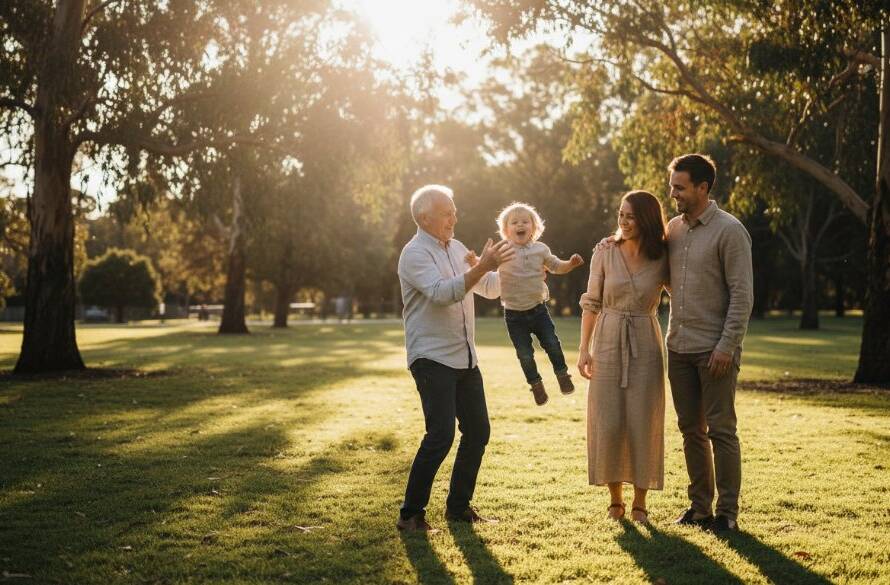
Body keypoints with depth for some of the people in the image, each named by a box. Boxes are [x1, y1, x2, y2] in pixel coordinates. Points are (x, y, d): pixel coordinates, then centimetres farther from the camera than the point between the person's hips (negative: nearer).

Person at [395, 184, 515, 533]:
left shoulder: (456, 248, 14)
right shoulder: (415, 254, -12)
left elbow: (490, 288, 20)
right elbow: (442, 293, -28)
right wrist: (482, 266, -35)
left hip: (465, 358, 9)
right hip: (431, 358, -8)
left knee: (478, 431, 10)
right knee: (441, 435, -15)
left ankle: (458, 507, 22)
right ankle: (410, 514, -4)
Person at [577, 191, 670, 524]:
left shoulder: (661, 260, -2)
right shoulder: (604, 254, -2)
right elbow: (591, 303, 1)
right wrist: (584, 348, -3)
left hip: (645, 346, 0)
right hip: (608, 343, 0)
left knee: (643, 424, 1)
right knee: (608, 423, 2)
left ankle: (639, 502, 14)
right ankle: (615, 499, 17)